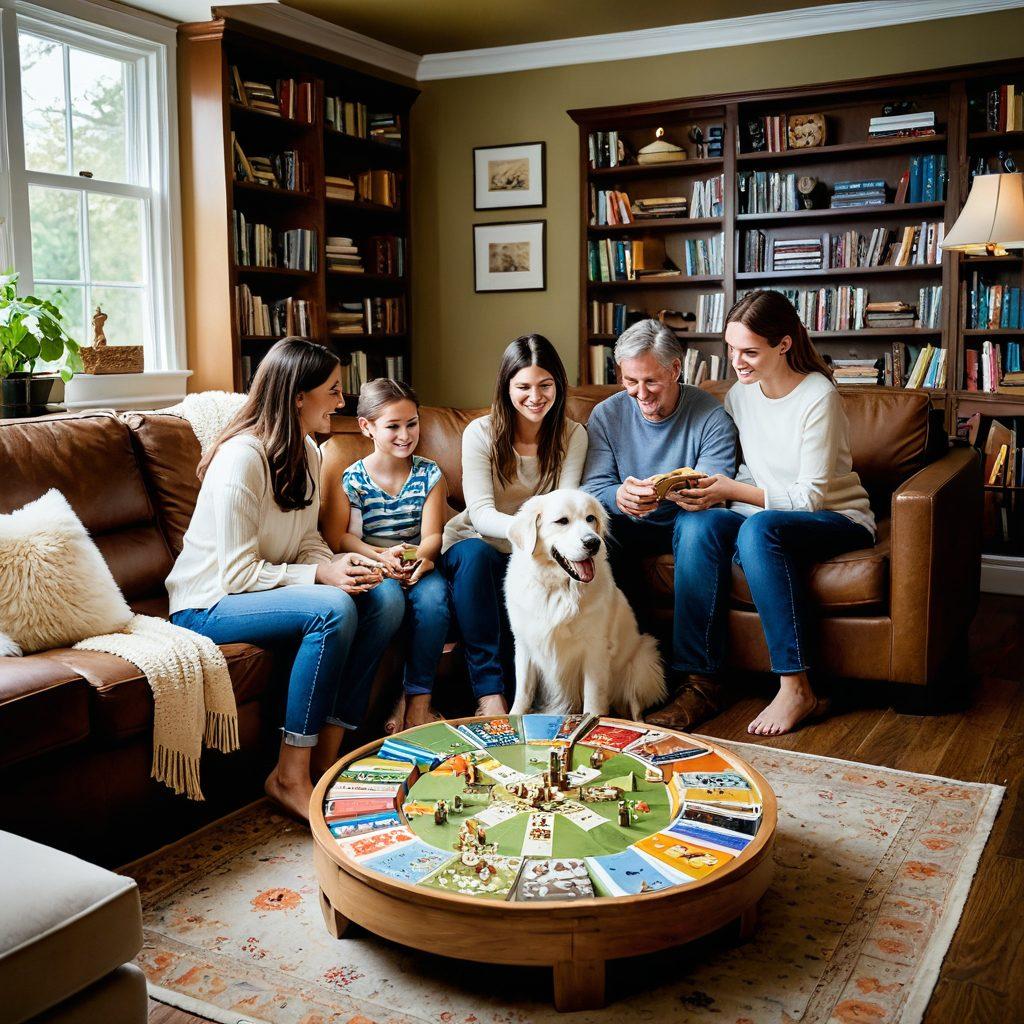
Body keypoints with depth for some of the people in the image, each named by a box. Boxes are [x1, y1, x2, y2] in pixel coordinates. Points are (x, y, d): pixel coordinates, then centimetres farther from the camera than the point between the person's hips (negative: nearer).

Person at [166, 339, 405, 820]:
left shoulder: (308, 452, 5)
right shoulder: (242, 457, -22)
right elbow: (238, 572, -22)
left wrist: (338, 563, -11)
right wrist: (320, 575, -26)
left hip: (269, 584, 9)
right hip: (210, 602, -8)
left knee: (386, 599, -12)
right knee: (333, 609, -32)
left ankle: (325, 759, -9)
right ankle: (289, 777, -21)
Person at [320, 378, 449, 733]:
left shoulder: (429, 474, 6)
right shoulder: (348, 480, -2)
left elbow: (432, 535, -2)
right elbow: (337, 537, -11)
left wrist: (420, 556, -26)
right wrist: (381, 556, -28)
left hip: (417, 567, 2)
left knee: (433, 594, -32)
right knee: (388, 594, -36)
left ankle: (419, 696, -24)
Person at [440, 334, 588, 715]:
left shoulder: (573, 436, -1)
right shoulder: (480, 433, -9)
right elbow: (481, 514, -18)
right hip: (475, 541, -1)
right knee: (475, 554, -37)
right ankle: (488, 694, -37)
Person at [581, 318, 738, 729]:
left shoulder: (711, 416, -9)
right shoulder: (607, 414, 0)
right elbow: (593, 486, -9)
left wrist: (664, 493, -42)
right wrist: (619, 497, -35)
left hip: (685, 524, -2)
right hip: (631, 529, 2)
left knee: (697, 523, -37)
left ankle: (696, 678, -35)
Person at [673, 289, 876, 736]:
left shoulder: (819, 397, -15)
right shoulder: (739, 395, 5)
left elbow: (810, 497, -17)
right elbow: (742, 476, 8)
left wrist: (734, 490, -24)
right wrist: (712, 492, -14)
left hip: (838, 520, -5)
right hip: (763, 514, 5)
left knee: (759, 528, -37)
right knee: (703, 523, -27)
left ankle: (796, 687, -31)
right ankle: (700, 674, -25)